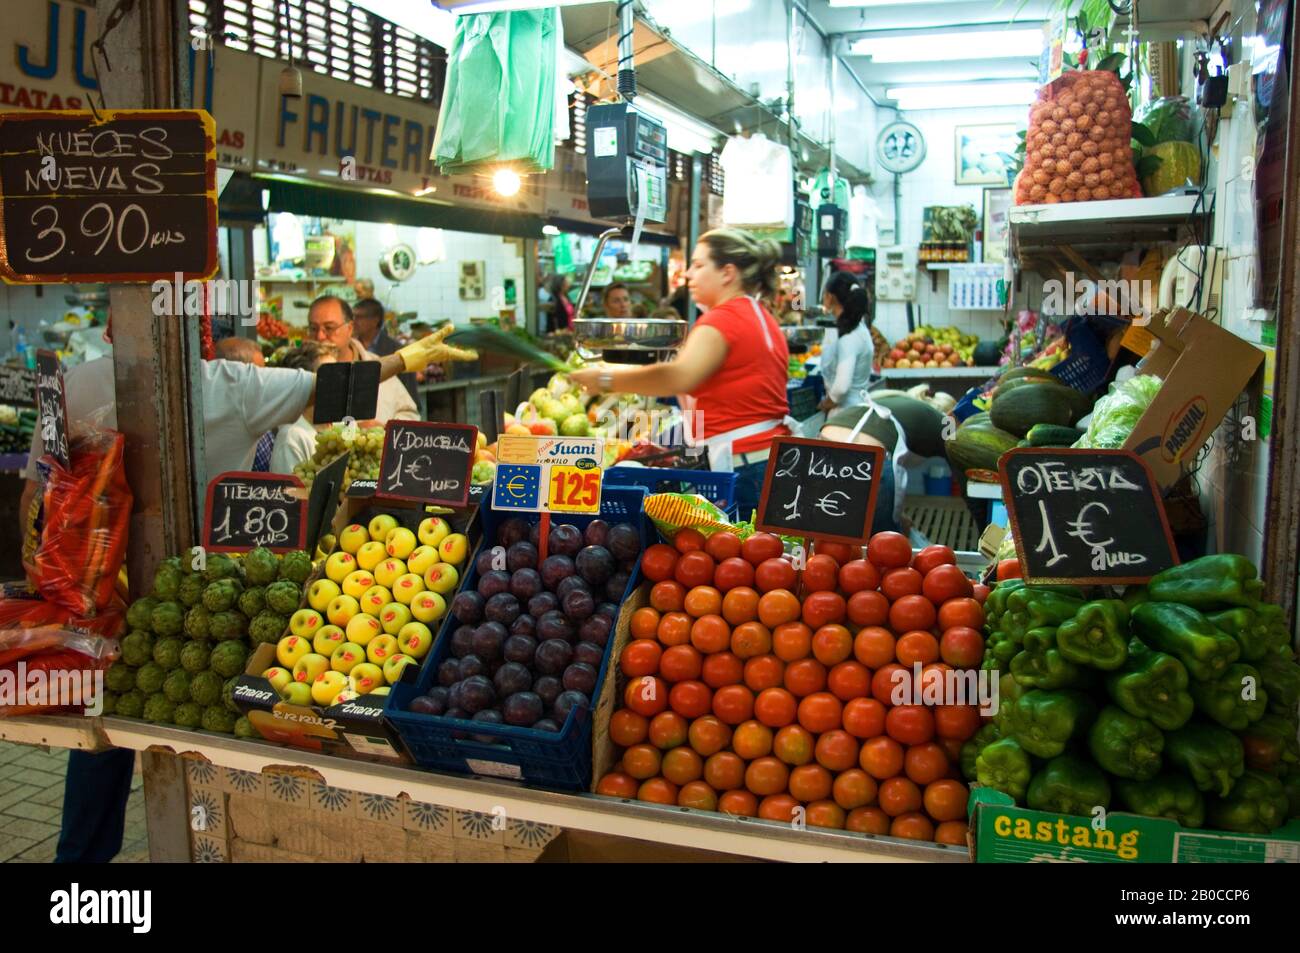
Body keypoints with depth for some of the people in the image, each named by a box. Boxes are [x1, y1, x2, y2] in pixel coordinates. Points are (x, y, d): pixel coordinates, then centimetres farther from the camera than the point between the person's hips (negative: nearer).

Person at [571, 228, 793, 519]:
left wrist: (606, 379, -22)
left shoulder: (723, 318, -12)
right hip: (774, 454, 9)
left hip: (746, 465, -9)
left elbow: (678, 377, -28)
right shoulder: (762, 317, 19)